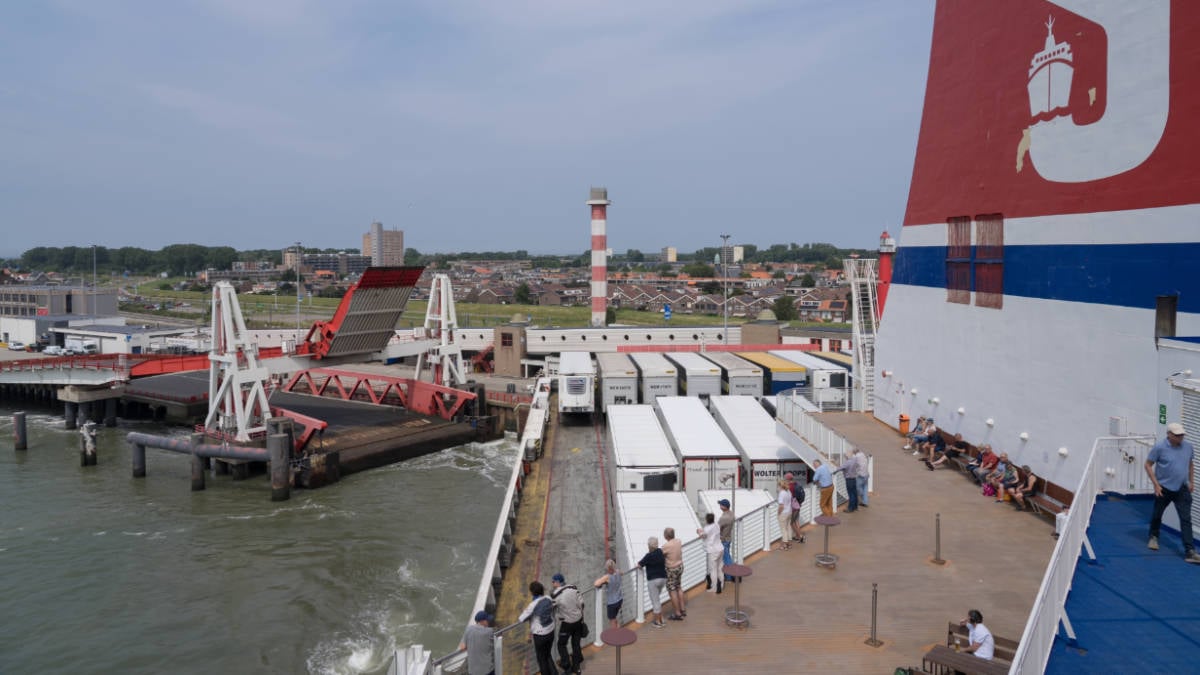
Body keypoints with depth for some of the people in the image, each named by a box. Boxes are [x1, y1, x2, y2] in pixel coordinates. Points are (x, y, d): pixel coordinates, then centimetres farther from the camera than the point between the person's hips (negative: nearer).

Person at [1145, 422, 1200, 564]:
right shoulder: (1159, 447, -13)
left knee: (1186, 520, -7)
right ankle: (1154, 537, 42)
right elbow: (1148, 465, -7)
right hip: (1164, 488, -2)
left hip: (1182, 489, 2)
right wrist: (1156, 484, -12)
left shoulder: (1188, 447, -1)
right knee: (1157, 515, 15)